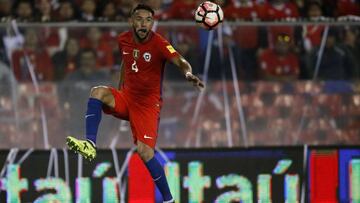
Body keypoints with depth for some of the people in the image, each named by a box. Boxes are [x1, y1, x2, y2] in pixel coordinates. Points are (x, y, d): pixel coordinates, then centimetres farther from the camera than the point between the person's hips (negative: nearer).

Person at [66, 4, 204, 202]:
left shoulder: (158, 43, -17)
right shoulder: (123, 40, 1)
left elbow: (181, 61, -32)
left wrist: (188, 73, -53)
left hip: (148, 104, -5)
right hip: (126, 97, 5)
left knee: (144, 150, -18)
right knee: (98, 92, -25)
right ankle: (90, 144, -32)